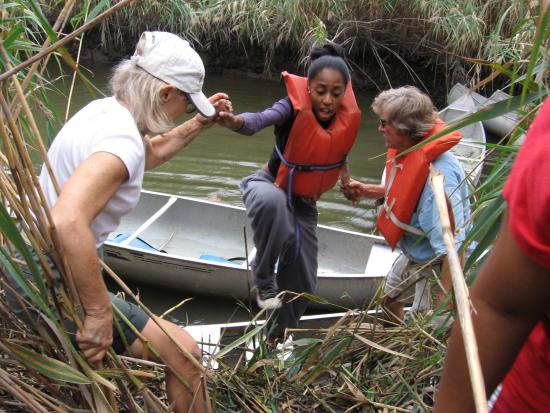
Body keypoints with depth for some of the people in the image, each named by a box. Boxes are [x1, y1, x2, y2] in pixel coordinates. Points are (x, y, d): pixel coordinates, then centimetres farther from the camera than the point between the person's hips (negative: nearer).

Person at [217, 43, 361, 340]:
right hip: (269, 185, -5)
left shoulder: (347, 119, -13)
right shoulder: (296, 107, -27)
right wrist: (235, 121, -68)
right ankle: (263, 277, -19)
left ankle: (277, 338, 39)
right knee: (273, 200, -45)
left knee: (302, 283, 9)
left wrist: (345, 176, 1)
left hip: (303, 202, 5)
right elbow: (260, 120, -50)